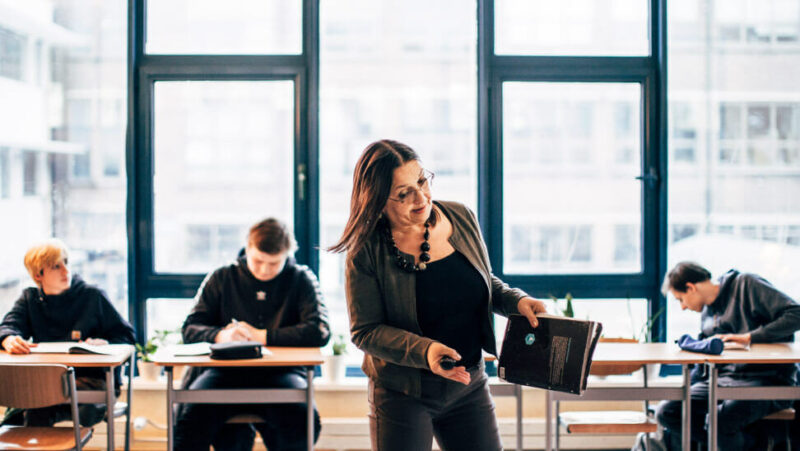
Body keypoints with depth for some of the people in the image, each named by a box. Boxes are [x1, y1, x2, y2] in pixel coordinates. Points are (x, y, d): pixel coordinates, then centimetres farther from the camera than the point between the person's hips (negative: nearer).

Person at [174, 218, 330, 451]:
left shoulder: (301, 280, 9)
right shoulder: (222, 278, 13)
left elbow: (320, 332, -5)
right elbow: (190, 329, 8)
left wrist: (262, 336, -10)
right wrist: (220, 335, -15)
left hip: (280, 372, 0)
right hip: (227, 371, 0)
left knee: (302, 419, -31)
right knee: (194, 414, -31)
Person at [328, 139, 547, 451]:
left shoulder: (461, 218, -2)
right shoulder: (366, 251, -15)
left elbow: (487, 283, 13)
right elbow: (365, 331, -13)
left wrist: (517, 300, -7)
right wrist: (425, 350, -27)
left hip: (470, 385, 4)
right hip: (402, 393, -4)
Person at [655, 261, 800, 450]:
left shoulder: (746, 285, -4)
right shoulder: (707, 314, 19)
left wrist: (748, 337, -19)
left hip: (767, 380, -8)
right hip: (722, 379, 8)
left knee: (720, 419, -35)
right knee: (666, 411, -14)